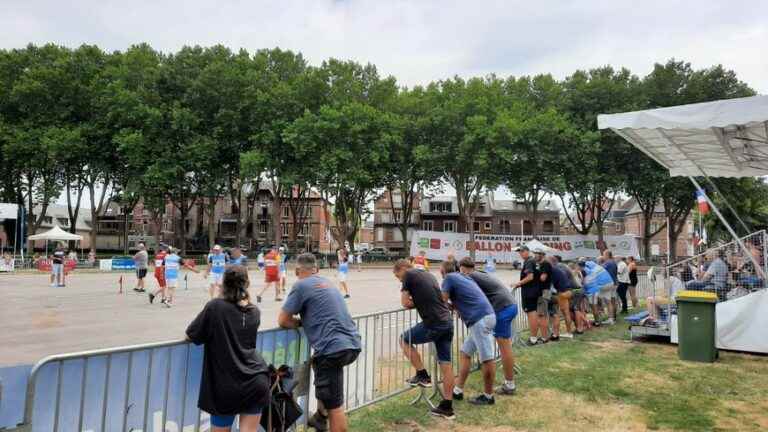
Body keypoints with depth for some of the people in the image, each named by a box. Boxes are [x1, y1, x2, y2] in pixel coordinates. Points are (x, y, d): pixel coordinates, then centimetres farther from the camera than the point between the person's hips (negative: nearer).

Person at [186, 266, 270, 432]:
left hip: (226, 386, -3)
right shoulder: (254, 312, 5)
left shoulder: (215, 306, -8)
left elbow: (190, 335, -1)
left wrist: (209, 330, 16)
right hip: (257, 381, 3)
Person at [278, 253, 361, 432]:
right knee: (318, 362, 34)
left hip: (334, 348, -9)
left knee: (334, 407, 1)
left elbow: (283, 320, 0)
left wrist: (301, 322, 15)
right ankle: (321, 417, 37)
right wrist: (307, 321, 26)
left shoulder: (301, 285, -1)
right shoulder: (327, 283, 21)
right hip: (352, 345, 9)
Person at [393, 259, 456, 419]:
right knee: (446, 364, 10)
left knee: (404, 340, 17)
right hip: (448, 322, 7)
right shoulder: (429, 274, 22)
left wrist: (415, 303, 15)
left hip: (432, 325, -7)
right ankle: (447, 407, 16)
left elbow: (405, 303, -1)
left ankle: (422, 375, 18)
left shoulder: (409, 275, 0)